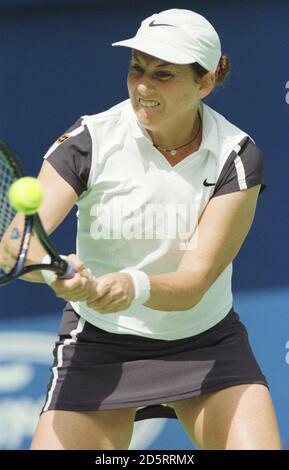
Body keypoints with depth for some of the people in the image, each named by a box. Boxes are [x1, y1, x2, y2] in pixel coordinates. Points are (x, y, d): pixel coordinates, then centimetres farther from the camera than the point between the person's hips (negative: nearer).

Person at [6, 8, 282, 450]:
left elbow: (192, 284, -22)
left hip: (206, 345, 1)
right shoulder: (90, 140, -15)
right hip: (99, 347, -1)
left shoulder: (237, 156, -14)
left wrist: (134, 287, -44)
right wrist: (54, 269, -50)